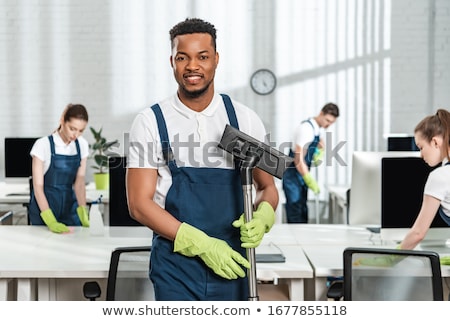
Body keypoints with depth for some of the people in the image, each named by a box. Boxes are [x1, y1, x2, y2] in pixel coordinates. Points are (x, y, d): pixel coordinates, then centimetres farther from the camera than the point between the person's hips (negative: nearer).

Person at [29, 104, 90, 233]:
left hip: (70, 207, 4)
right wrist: (51, 221, -30)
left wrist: (83, 212, -23)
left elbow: (79, 182, -6)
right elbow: (38, 186, -18)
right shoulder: (43, 145, -16)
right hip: (44, 205, -4)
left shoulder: (82, 145, -2)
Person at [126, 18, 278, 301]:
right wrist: (202, 244, -16)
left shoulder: (244, 119, 3)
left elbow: (267, 187, 11)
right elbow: (139, 203, -6)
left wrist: (262, 218, -13)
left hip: (230, 262, 3)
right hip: (176, 265, -2)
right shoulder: (150, 123, -3)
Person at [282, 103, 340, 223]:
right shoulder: (306, 128, -23)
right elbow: (298, 159, -28)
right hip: (293, 175, -9)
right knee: (296, 212, -12)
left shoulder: (319, 128, 4)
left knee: (302, 210, 13)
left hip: (303, 174, 9)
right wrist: (310, 181, -31)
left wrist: (319, 155, 5)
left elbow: (320, 143, 28)